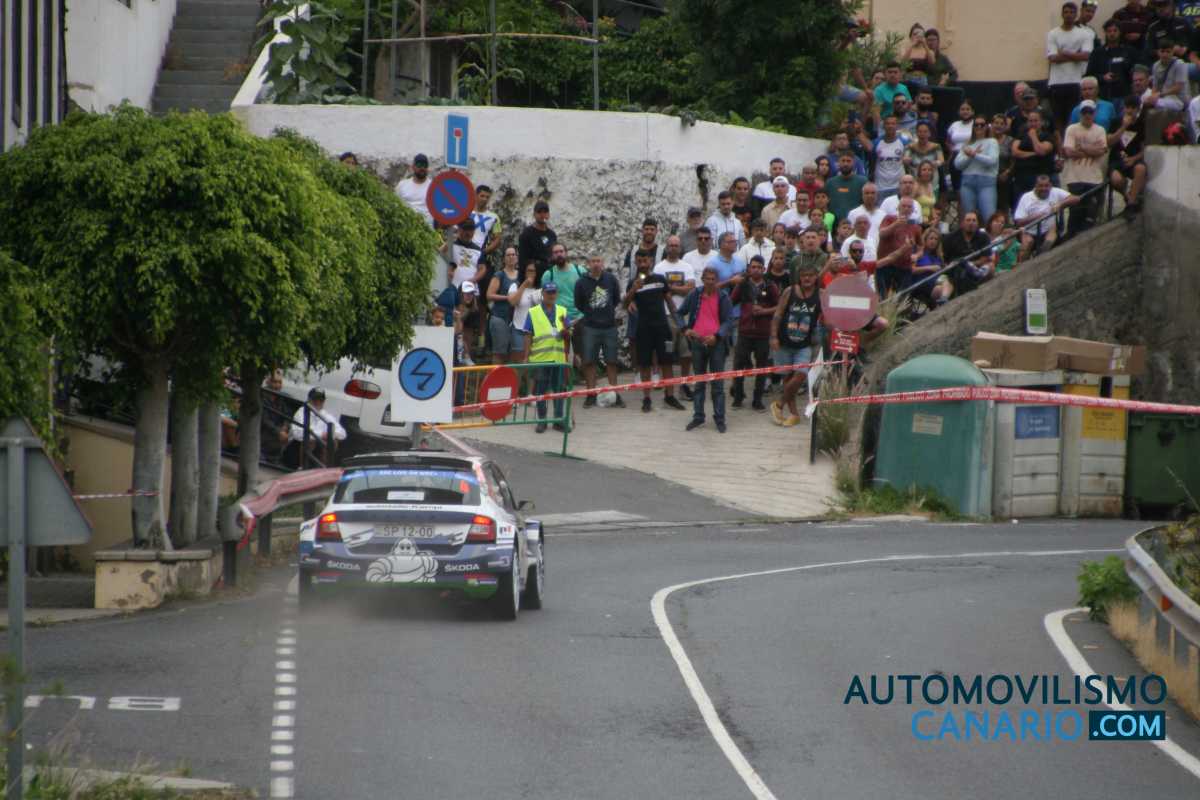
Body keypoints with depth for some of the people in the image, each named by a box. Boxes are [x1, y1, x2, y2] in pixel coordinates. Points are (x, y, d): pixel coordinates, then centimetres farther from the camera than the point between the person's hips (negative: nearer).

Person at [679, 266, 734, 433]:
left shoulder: (723, 297, -2)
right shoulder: (695, 295, 5)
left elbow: (729, 321, -5)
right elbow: (680, 313, 15)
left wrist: (716, 336, -19)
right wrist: (685, 329, -2)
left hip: (716, 343, -3)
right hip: (697, 342, 3)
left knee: (718, 384, 0)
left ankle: (719, 419, 4)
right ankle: (698, 416, 17)